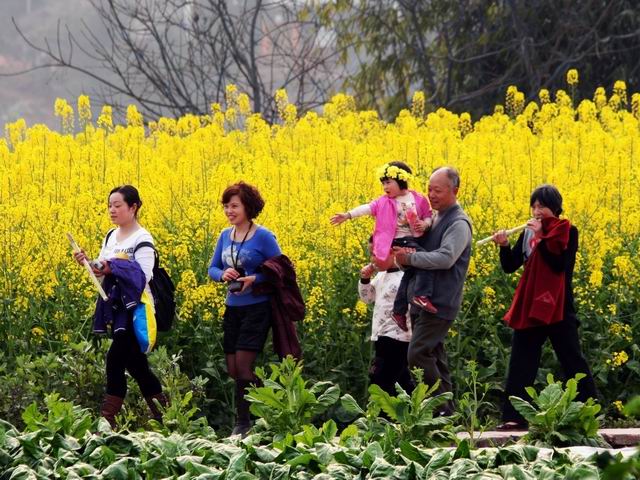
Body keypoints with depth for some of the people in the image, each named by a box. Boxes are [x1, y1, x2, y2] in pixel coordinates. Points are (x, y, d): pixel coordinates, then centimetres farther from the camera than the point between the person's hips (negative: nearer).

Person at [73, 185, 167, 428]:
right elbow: (103, 270, 15)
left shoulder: (142, 240, -13)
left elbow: (143, 278, -20)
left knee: (115, 360, -12)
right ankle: (162, 415, 23)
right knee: (135, 363, 13)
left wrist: (113, 269, -31)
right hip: (116, 308, 8)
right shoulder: (111, 237, 11)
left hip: (136, 310, -8)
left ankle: (107, 421, -10)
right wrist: (88, 264, -5)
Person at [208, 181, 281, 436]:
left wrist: (254, 279, -21)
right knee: (233, 369, 6)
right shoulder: (225, 235, 8)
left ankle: (244, 422, -5)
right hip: (233, 308, 7)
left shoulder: (263, 237, -10)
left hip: (256, 308, -7)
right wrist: (223, 274, -9)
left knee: (242, 365, -12)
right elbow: (212, 269, 14)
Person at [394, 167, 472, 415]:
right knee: (434, 356, 9)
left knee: (418, 354, -15)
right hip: (422, 299, 9)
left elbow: (445, 258, -25)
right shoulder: (433, 218, 17)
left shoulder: (459, 224, -12)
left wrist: (410, 258, -23)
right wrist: (403, 254, -1)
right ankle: (447, 412, 13)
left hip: (440, 302, -9)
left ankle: (441, 407, -9)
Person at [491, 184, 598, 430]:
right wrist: (504, 246, -14)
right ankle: (514, 417, 2)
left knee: (571, 360, 0)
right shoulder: (528, 233, 9)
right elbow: (510, 266, 5)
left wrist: (541, 237, -21)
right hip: (530, 307, 5)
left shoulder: (568, 232, -5)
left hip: (558, 308, -5)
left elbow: (560, 265, -19)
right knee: (520, 362, 1)